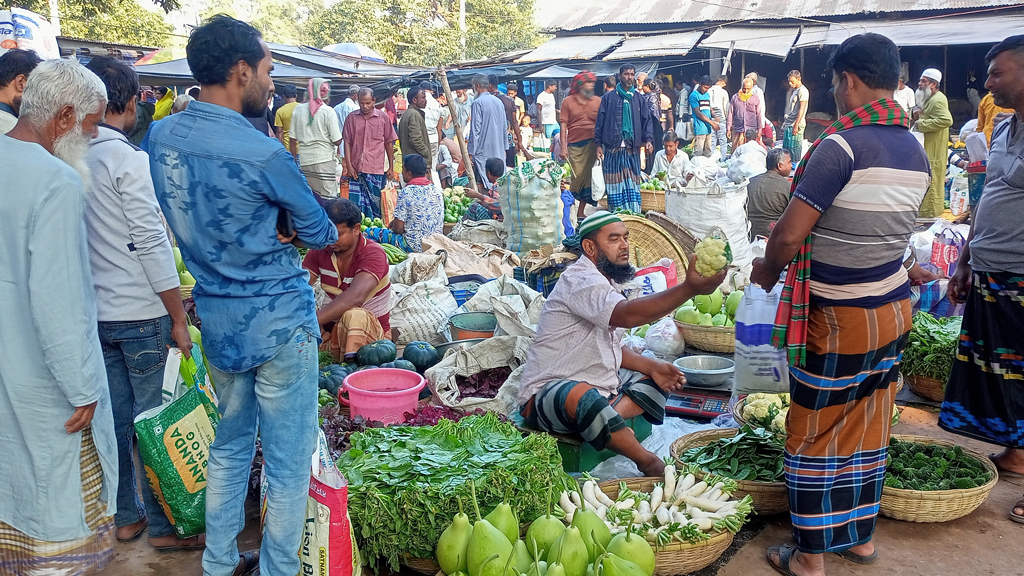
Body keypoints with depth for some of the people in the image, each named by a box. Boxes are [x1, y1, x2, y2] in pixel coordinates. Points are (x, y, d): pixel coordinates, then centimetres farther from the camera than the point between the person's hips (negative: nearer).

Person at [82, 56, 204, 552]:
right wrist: (179, 319, -11)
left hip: (95, 310, 7)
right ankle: (163, 526, 16)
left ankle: (125, 516, 29)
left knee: (116, 415, 15)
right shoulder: (128, 159, -15)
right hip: (139, 312, -7)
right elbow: (152, 243, -17)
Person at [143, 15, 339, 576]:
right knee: (288, 463, 7)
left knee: (230, 445, 23)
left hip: (217, 321, 7)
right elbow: (319, 233, -7)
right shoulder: (263, 155, -19)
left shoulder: (158, 137, 0)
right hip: (277, 324, -7)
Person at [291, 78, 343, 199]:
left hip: (304, 162, 4)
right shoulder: (328, 111, -7)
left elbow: (292, 140, 4)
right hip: (324, 161, -4)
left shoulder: (297, 110, 2)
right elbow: (337, 141, -7)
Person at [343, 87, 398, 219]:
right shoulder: (351, 118, 7)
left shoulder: (383, 117, 5)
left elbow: (389, 143, 9)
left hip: (377, 170, -1)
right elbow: (347, 142, 7)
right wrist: (349, 165, -1)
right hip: (356, 170, 1)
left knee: (375, 205, 3)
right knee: (355, 204, -3)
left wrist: (391, 168, 6)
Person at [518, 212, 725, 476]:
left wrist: (652, 366, -1)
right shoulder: (581, 281, -19)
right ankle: (651, 465, -24)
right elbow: (626, 315, -39)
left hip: (597, 386, 10)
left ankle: (603, 423, -21)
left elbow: (612, 347, 17)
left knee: (658, 381, 5)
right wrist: (689, 288, -45)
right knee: (586, 400, -40)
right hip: (547, 392, -10)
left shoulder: (608, 282, 13)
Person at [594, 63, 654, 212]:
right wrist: (598, 145, -2)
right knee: (614, 184, 0)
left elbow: (647, 121, 12)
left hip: (632, 150, 2)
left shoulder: (639, 100, 13)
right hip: (612, 149, -2)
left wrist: (648, 139, -4)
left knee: (632, 184, -1)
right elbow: (599, 121, 4)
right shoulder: (608, 98, 6)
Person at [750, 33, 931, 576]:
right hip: (894, 311, 8)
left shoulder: (841, 145, -20)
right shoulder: (915, 152, 6)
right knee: (868, 430, 19)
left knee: (814, 435, 6)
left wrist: (767, 270, -1)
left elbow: (789, 235, -21)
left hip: (838, 320, -7)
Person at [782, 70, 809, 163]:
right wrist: (784, 122, 18)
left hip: (796, 124, -9)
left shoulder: (803, 91, -9)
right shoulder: (792, 90, 19)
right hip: (788, 124, 9)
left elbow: (802, 109, -15)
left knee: (794, 148, -9)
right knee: (786, 147, 8)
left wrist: (796, 125, -20)